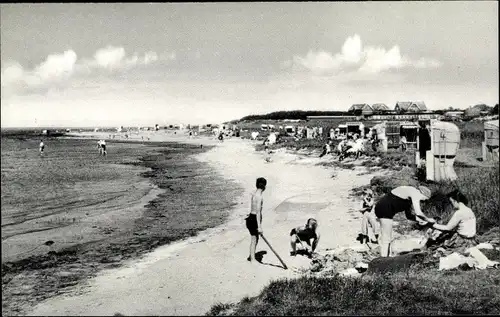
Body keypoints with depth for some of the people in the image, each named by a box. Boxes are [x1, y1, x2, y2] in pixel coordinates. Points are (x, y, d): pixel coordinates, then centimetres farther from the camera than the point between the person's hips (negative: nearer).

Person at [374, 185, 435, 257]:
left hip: (382, 207, 11)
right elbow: (418, 213, -19)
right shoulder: (414, 193, -10)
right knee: (386, 238, -7)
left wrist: (422, 220, 15)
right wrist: (428, 219, -4)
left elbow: (409, 215, 22)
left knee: (388, 238, 15)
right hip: (385, 209, -11)